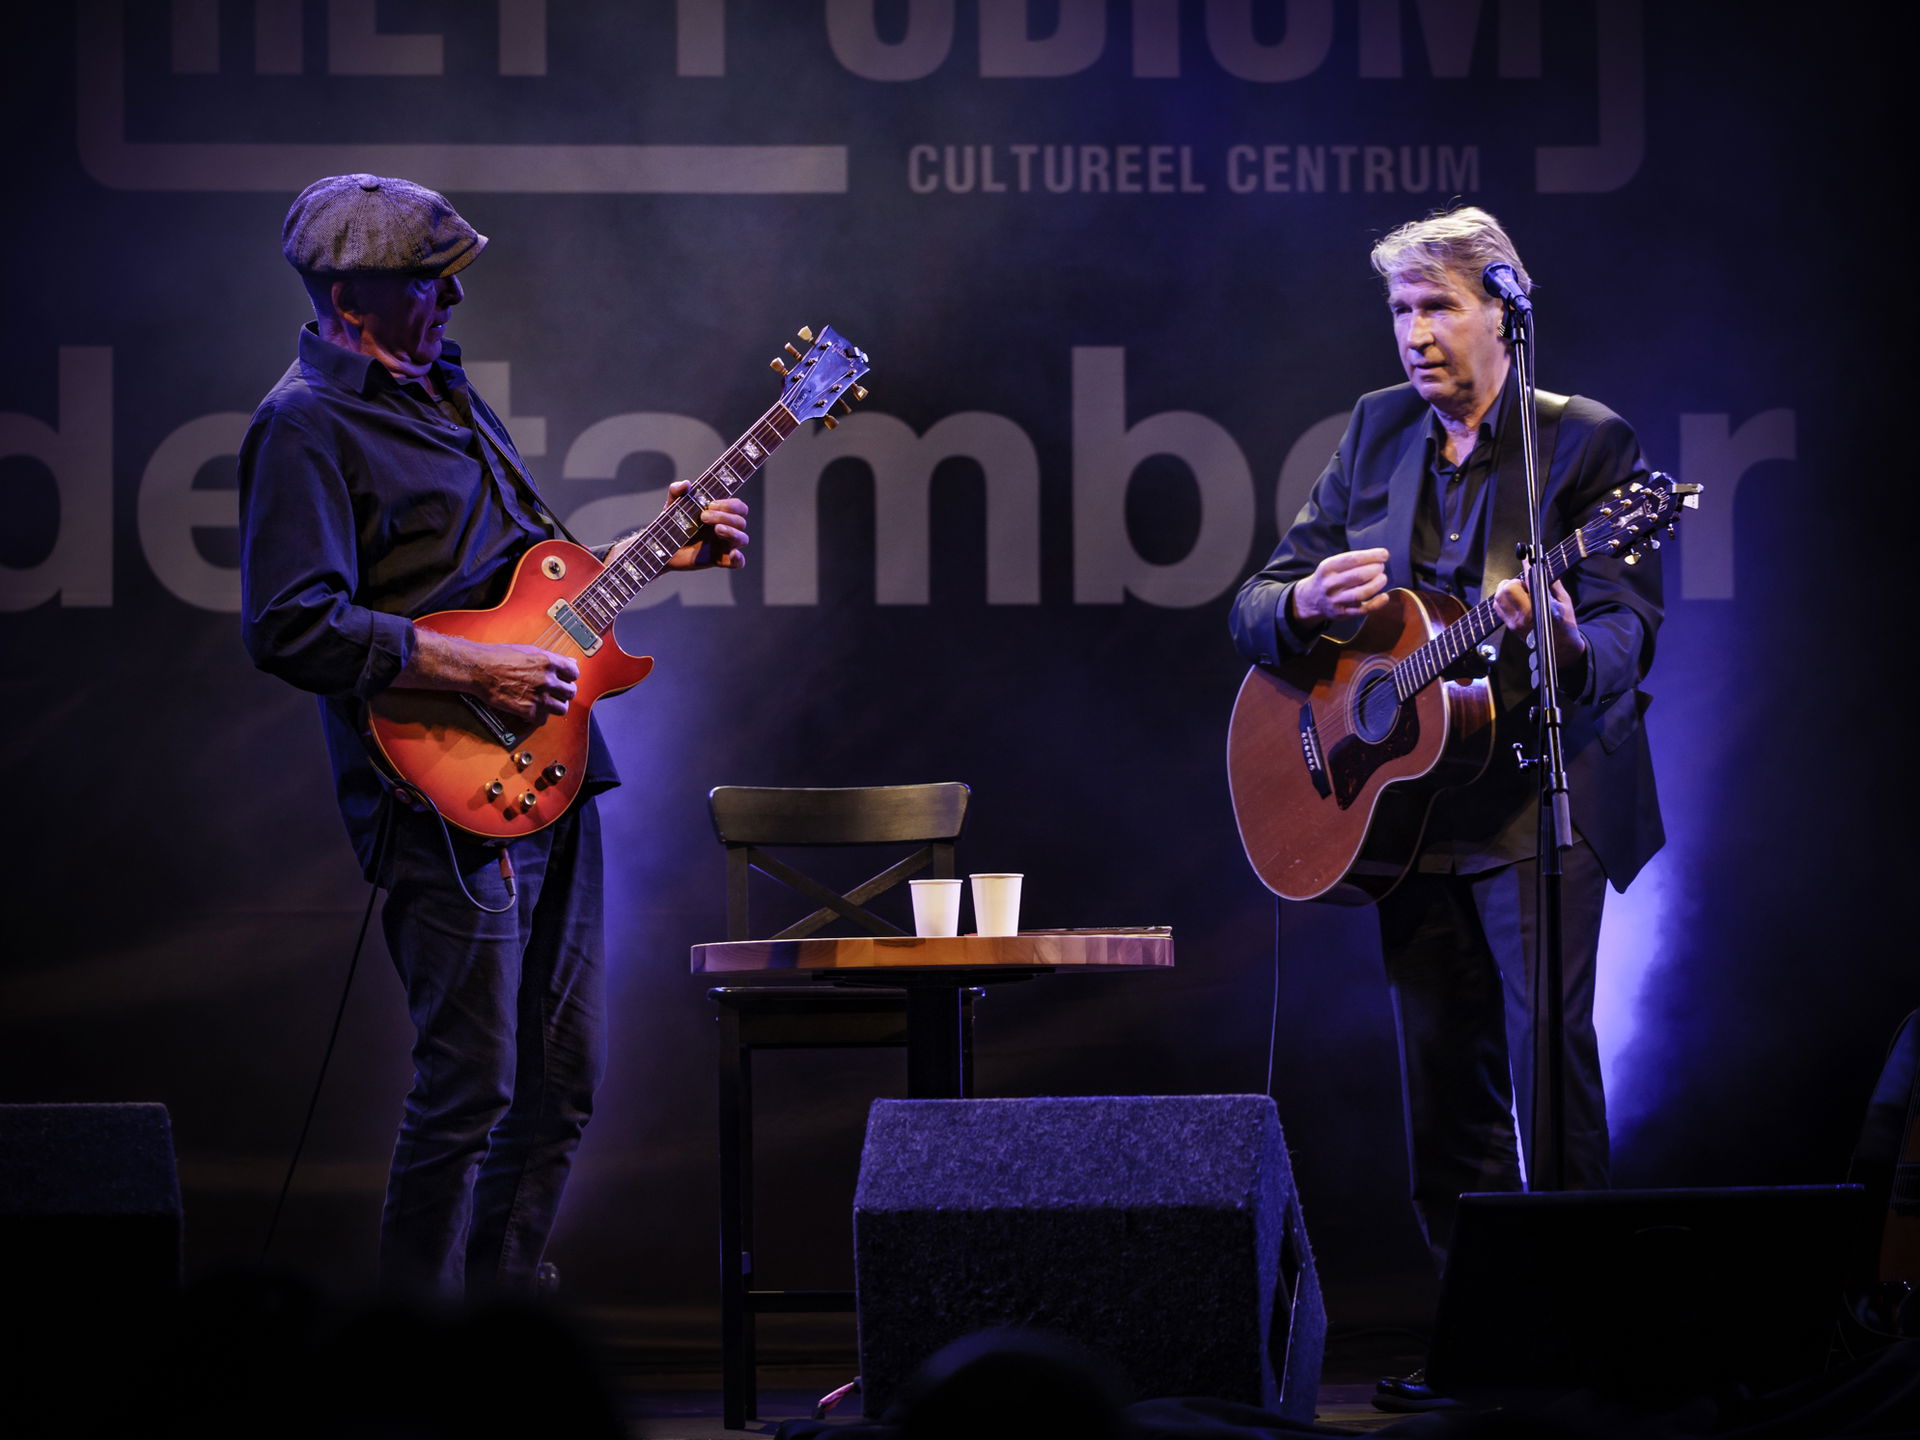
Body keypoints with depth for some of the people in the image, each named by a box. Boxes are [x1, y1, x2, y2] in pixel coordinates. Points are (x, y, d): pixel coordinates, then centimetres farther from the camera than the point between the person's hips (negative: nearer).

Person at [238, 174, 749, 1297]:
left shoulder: (443, 386, 18)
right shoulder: (307, 425, -12)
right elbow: (291, 627, -21)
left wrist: (658, 551, 15)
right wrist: (478, 670, -21)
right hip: (447, 805, -9)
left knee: (564, 1080, 12)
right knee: (470, 1090, -8)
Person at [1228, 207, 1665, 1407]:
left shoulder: (1587, 443, -3)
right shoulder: (1379, 432, 11)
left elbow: (1628, 637, -12)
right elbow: (1255, 610, 11)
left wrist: (1565, 640, -35)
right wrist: (1309, 601, -13)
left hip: (1539, 800, -5)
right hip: (1411, 803, 5)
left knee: (1547, 1056, -16)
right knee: (1445, 1090, 6)